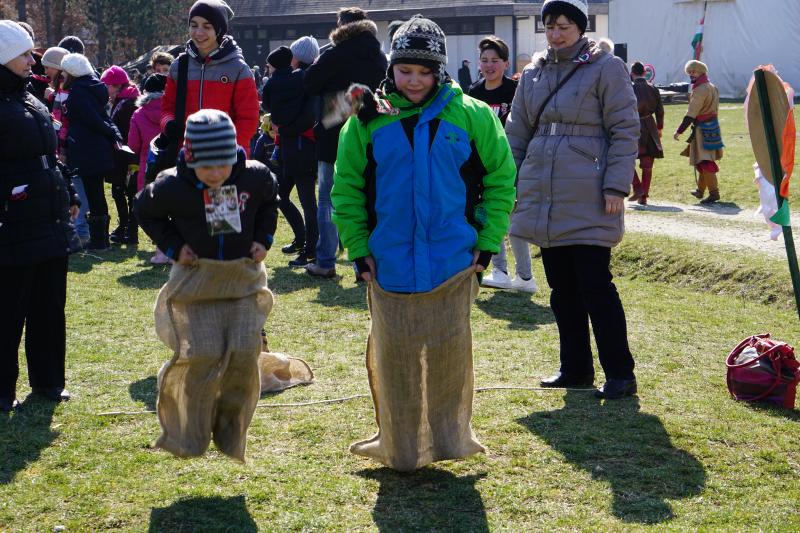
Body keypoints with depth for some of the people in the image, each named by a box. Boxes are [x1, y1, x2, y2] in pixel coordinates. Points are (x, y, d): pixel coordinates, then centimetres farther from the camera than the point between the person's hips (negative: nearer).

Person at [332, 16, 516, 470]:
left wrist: (487, 242, 0)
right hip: (390, 263, 1)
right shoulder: (369, 120, 0)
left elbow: (500, 178, 5)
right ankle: (400, 448, 20)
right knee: (394, 357, 6)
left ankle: (450, 437, 21)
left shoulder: (470, 116, -1)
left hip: (453, 262, 0)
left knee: (451, 353, 5)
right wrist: (358, 249, 0)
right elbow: (346, 189, 6)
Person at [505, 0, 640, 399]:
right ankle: (575, 369, 22)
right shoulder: (533, 74, 12)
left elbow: (625, 130, -6)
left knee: (595, 286, -7)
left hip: (587, 200, -6)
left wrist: (616, 186, -13)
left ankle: (620, 374, 2)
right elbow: (517, 133, 17)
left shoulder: (605, 68, -4)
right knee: (562, 288, 11)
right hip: (544, 198, 6)